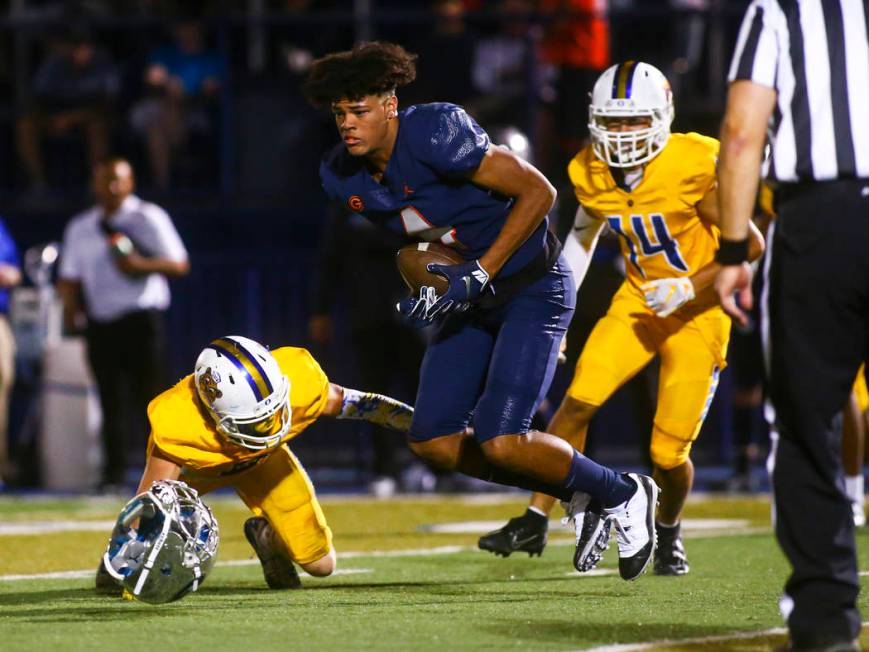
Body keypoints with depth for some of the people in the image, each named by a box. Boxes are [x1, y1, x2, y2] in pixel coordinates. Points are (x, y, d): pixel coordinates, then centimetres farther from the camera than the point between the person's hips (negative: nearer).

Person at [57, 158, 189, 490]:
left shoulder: (149, 219, 2)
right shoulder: (79, 228, 16)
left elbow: (179, 264, -2)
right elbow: (69, 276, 20)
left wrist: (142, 265, -18)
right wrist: (70, 305, -1)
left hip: (143, 320, -4)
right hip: (100, 322, 4)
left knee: (150, 394, -6)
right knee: (112, 399, 1)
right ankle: (114, 472, 4)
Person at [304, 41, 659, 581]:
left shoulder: (435, 134, -27)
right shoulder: (343, 178, -5)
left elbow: (538, 191, -22)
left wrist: (479, 274, -23)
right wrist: (427, 284, -4)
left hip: (533, 287, -8)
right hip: (470, 297, 8)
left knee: (501, 443, -17)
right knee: (434, 441, -1)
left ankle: (624, 495, 9)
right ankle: (577, 495, 16)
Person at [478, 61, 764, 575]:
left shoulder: (695, 168, -23)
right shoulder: (591, 173, -7)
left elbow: (751, 245, -15)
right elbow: (583, 238, 15)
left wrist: (689, 286, -25)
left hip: (697, 310, -4)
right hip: (639, 300, 4)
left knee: (668, 453, -4)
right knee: (578, 402, -16)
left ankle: (669, 532, 27)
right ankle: (536, 521, -6)